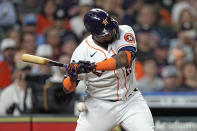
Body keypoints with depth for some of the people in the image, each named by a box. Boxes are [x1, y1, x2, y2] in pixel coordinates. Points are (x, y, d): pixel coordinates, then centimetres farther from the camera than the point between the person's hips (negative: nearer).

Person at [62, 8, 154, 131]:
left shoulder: (124, 32, -9)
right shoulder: (82, 51, -12)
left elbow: (126, 59, -28)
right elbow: (68, 89, -8)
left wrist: (93, 66, -37)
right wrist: (72, 77, -32)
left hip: (130, 101, 1)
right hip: (99, 105, 0)